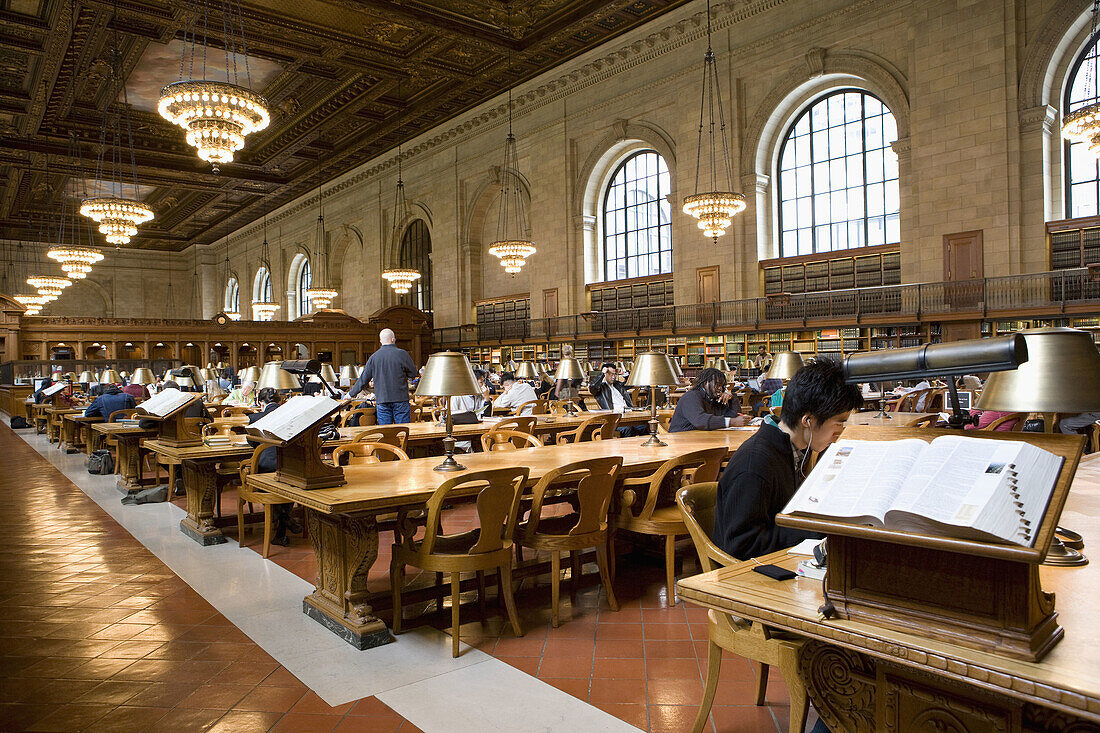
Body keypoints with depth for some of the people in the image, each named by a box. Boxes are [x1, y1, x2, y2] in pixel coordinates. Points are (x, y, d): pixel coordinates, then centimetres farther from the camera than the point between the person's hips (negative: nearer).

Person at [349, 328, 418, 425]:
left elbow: (363, 379, 8)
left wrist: (351, 393, 22)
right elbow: (413, 373, 1)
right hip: (400, 399, -2)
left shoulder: (374, 357, 4)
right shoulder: (402, 354, -5)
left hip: (382, 400, 3)